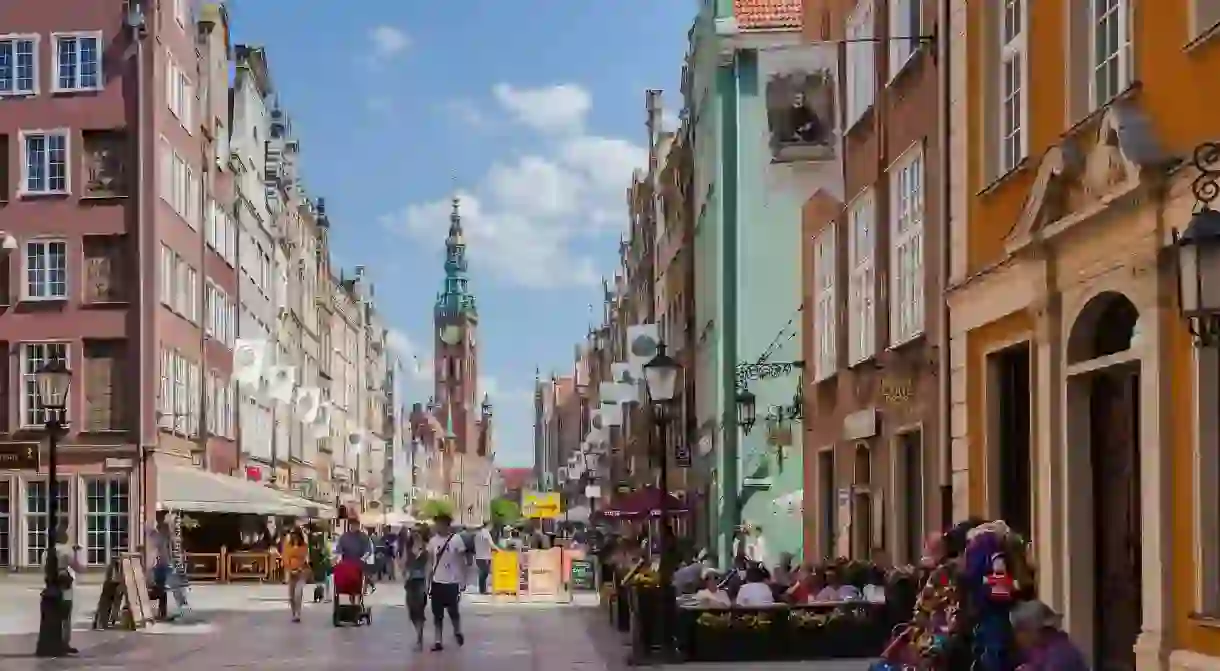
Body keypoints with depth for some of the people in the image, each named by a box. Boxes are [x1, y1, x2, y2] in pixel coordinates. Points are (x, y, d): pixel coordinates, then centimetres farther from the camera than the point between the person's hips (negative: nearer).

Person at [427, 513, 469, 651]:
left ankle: (457, 632, 33)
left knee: (453, 611, 5)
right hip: (437, 582, 4)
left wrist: (463, 580, -9)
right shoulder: (433, 540, 2)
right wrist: (428, 580, 7)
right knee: (437, 613, 4)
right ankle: (438, 641, 10)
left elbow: (462, 561, -6)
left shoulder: (456, 539, -10)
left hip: (452, 582, -4)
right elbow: (431, 561, 9)